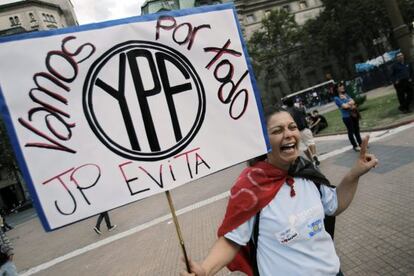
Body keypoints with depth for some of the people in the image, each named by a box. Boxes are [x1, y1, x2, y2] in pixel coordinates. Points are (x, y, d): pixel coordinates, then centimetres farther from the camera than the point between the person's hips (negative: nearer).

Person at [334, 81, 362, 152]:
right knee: (351, 131, 4)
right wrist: (351, 104, -3)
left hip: (354, 114, 6)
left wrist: (347, 104, -17)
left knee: (357, 130, 16)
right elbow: (345, 106, -18)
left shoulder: (345, 94, 10)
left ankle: (360, 143, 30)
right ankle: (355, 146, 16)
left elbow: (352, 101, 0)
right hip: (346, 117, -6)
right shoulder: (337, 98, -11)